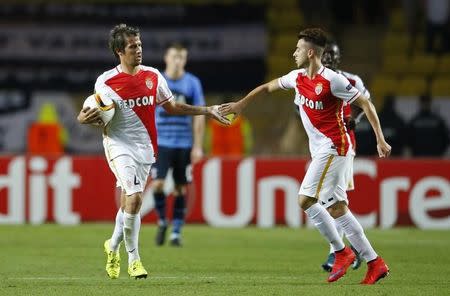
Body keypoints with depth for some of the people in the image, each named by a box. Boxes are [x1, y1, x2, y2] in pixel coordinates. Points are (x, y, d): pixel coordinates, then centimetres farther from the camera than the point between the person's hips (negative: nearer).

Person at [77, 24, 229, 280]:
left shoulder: (153, 76, 6)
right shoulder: (106, 82, -6)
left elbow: (172, 107, 17)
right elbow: (99, 117, 0)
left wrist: (208, 111, 14)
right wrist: (85, 119, -24)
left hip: (145, 147, 4)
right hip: (119, 144, -4)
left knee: (127, 202, 7)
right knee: (135, 197, -20)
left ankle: (113, 245, 34)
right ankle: (133, 257, -7)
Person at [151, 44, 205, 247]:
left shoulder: (192, 83, 2)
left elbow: (199, 116, 2)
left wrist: (198, 146, -3)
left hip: (184, 144, 0)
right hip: (161, 143, 0)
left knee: (180, 190, 2)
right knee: (157, 184, -12)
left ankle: (176, 232, 11)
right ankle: (162, 222, 11)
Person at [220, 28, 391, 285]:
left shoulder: (332, 80, -14)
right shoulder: (298, 77, 9)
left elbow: (365, 104, -11)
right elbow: (267, 88, 25)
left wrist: (380, 139, -14)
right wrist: (240, 105, 28)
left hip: (333, 147, -8)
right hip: (322, 150, 8)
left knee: (306, 200, -13)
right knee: (336, 208, 4)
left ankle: (341, 252, -3)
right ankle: (374, 263, 5)